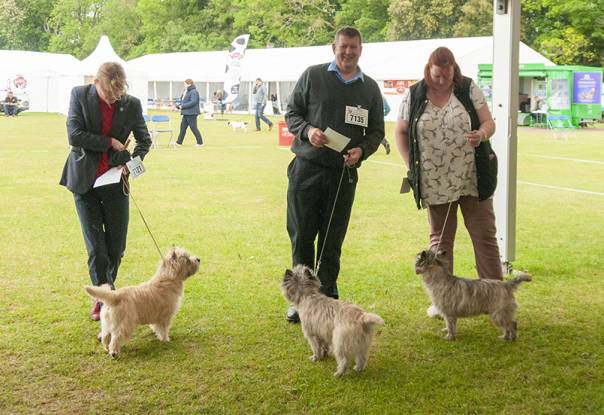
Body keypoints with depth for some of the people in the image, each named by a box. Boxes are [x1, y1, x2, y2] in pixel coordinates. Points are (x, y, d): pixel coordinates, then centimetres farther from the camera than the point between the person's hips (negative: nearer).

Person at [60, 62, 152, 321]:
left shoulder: (131, 104, -2)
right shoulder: (80, 95, -6)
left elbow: (144, 139, 11)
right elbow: (74, 135, -14)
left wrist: (134, 160, -7)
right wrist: (110, 142, -13)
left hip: (115, 181, 2)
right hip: (85, 181, -2)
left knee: (116, 247, 7)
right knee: (96, 248, -4)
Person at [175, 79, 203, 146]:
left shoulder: (193, 92, -16)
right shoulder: (187, 92, 16)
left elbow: (193, 102, -26)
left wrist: (183, 106, -21)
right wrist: (180, 105, 8)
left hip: (191, 114, -10)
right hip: (186, 113, 10)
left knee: (193, 128, -5)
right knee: (183, 127, 11)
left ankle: (200, 142, 3)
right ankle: (179, 142, 17)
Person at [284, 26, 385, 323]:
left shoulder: (370, 88, 10)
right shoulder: (313, 76, 3)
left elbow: (377, 131, 13)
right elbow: (291, 113, 6)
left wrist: (362, 150, -8)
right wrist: (307, 130, -15)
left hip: (344, 174, 2)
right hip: (306, 168, -1)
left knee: (332, 240, 7)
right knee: (301, 235, 2)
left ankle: (327, 297, 18)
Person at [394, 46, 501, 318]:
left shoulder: (469, 90, 0)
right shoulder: (413, 96, 2)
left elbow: (488, 122, 0)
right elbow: (400, 132, 8)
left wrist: (481, 134, -23)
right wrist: (411, 165, 0)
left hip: (472, 180, -1)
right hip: (435, 183, 1)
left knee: (484, 235, 1)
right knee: (440, 239, 10)